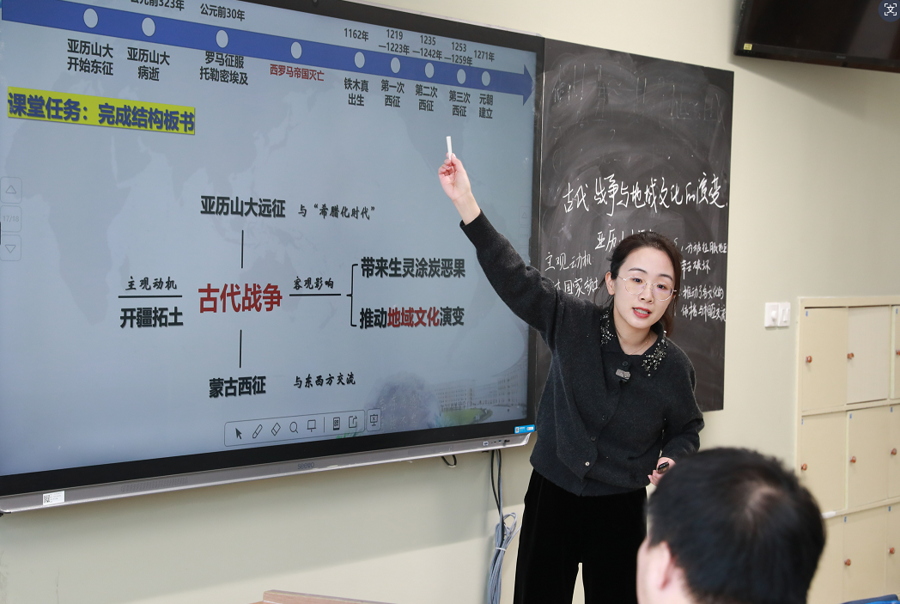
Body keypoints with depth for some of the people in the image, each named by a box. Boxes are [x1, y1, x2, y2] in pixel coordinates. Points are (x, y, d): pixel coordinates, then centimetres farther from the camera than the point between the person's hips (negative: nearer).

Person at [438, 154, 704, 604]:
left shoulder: (674, 367, -7)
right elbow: (514, 276, -17)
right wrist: (468, 206, -25)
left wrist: (673, 459, -11)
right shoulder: (573, 323, -10)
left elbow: (686, 429, 11)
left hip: (620, 512, 0)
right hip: (551, 498, 0)